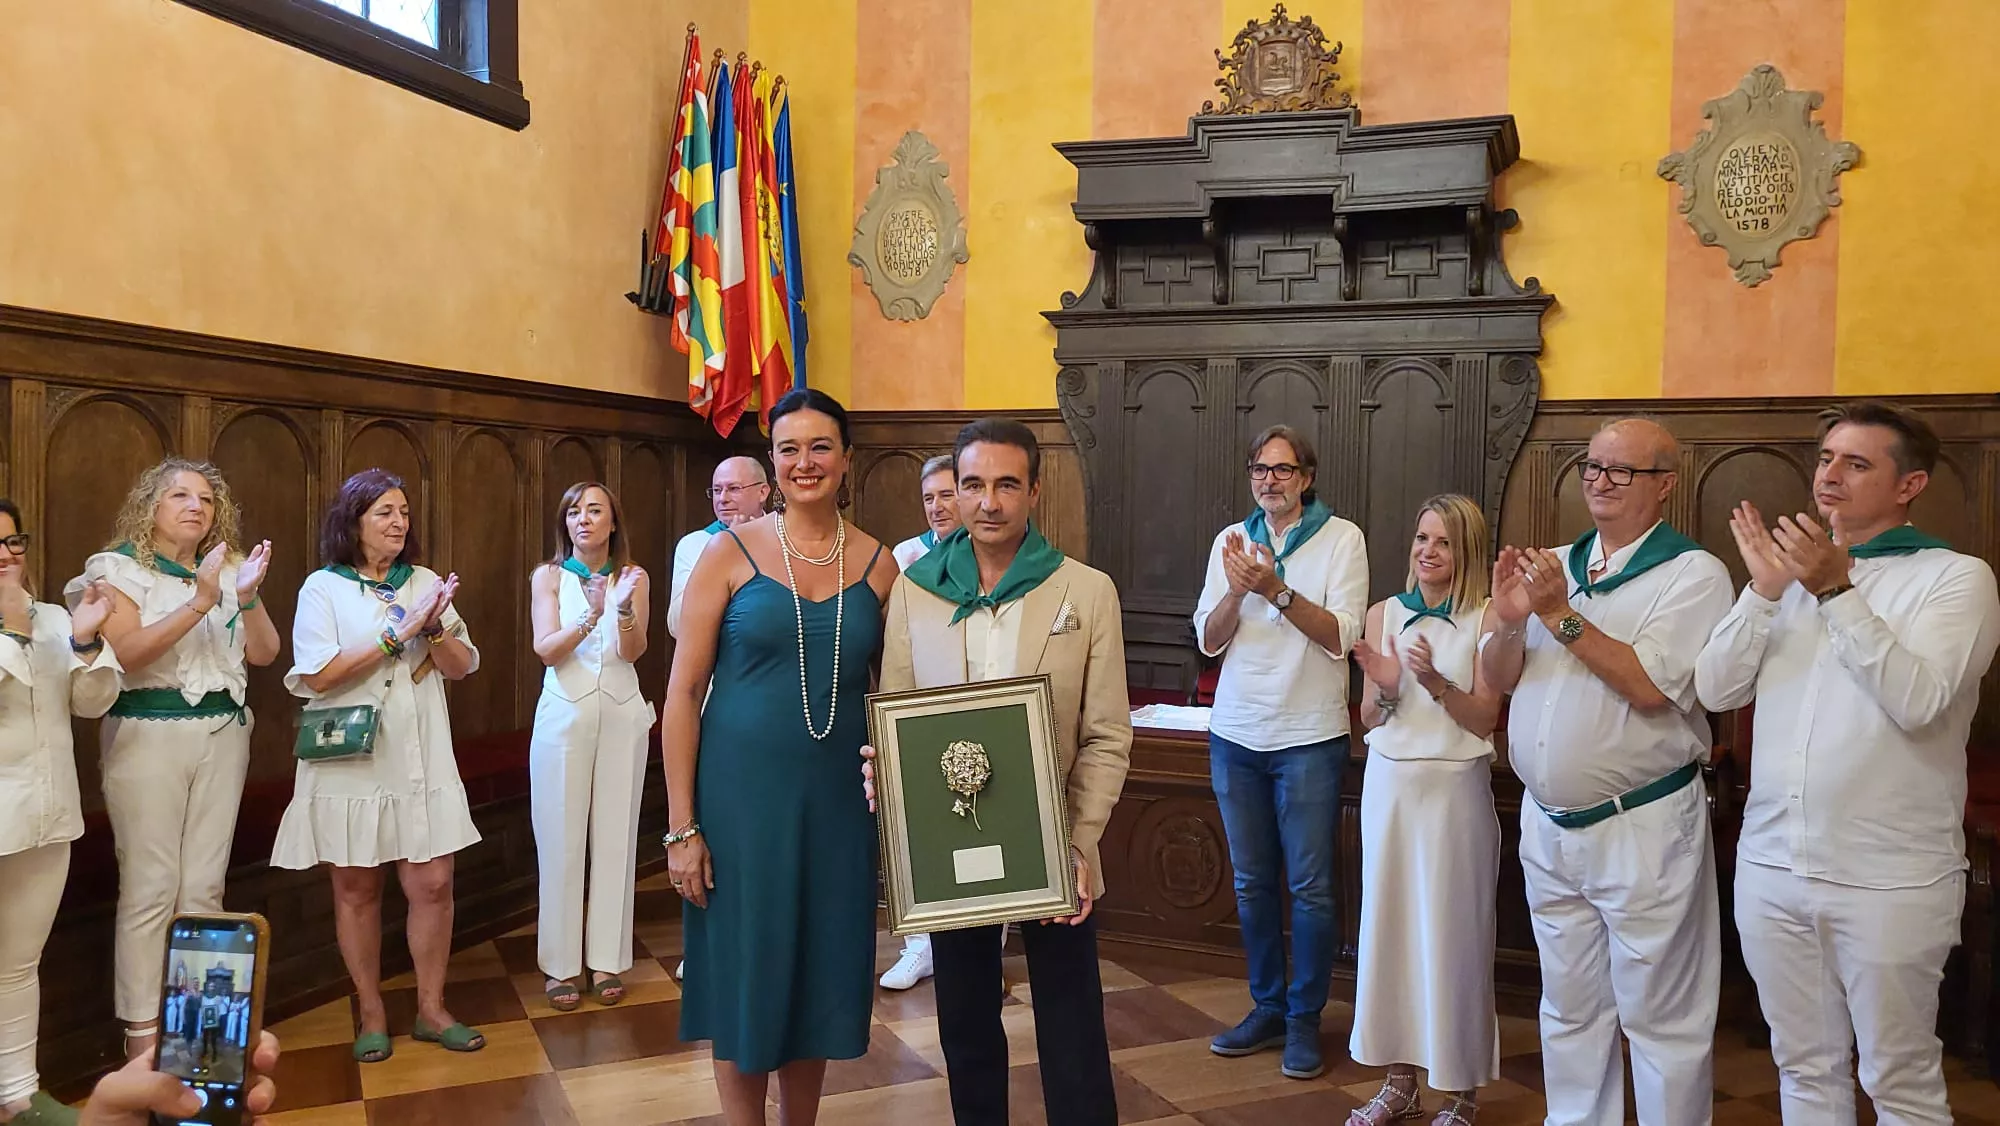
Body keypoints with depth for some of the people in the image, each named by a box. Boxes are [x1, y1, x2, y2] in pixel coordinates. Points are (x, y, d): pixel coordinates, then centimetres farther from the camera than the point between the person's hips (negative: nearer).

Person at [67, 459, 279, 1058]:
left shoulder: (227, 569, 11)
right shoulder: (120, 568, -2)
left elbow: (264, 653, 7)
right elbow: (125, 653, -16)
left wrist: (248, 597, -9)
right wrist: (199, 602, -22)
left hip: (222, 735, 4)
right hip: (148, 734, -4)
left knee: (204, 886, 7)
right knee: (150, 888, -5)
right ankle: (141, 1031, 5)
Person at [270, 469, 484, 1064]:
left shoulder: (425, 583, 9)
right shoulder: (324, 587, 0)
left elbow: (461, 667, 6)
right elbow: (318, 676, -12)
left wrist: (433, 627, -13)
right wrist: (398, 633, -16)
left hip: (421, 760, 2)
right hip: (350, 762, -2)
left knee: (433, 883, 0)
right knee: (356, 889, 7)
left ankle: (431, 1008, 15)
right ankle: (371, 1014, 21)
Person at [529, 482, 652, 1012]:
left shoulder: (633, 577, 5)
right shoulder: (549, 576, 4)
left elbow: (634, 650, -6)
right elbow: (546, 650, -7)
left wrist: (624, 610, -26)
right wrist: (590, 617, -24)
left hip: (621, 714, 1)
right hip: (564, 713, -1)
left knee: (615, 837, 3)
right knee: (562, 839, 0)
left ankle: (607, 960, 12)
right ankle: (560, 964, 9)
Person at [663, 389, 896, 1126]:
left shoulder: (878, 564, 4)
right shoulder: (730, 553, -4)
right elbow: (683, 691, -6)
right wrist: (682, 825, -10)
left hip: (838, 796, 3)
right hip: (741, 791, -2)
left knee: (820, 976, 13)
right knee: (747, 976, 8)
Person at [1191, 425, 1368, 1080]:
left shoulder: (1341, 538, -4)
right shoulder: (1232, 540, 7)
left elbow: (1341, 637, -13)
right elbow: (1209, 640, 2)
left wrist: (1276, 590, -23)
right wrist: (1237, 590, -17)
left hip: (1308, 737, -4)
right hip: (1236, 735, 4)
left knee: (1310, 888, 1)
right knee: (1252, 883, 12)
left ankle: (1305, 1019, 15)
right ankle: (1267, 1008, 25)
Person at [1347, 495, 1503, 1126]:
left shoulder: (1485, 620, -4)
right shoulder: (1385, 613, 5)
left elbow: (1485, 719, -7)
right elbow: (1370, 720, 6)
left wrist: (1435, 681, -22)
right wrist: (1386, 688, -14)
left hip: (1456, 789, -3)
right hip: (1389, 784, 4)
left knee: (1454, 934, 2)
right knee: (1390, 925, 8)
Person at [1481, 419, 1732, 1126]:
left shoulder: (1693, 574, -8)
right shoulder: (1553, 565, 9)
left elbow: (1649, 685, -20)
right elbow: (1499, 680, 8)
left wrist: (1560, 615, -18)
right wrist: (1510, 622, -11)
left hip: (1643, 829, -6)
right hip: (1546, 823, 6)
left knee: (1658, 1017, 5)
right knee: (1568, 1009, 17)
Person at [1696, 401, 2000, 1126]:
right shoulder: (1791, 566, 11)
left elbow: (1916, 700, -19)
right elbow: (1715, 690, 1)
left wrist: (1837, 591, -22)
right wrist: (1764, 590, -9)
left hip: (1889, 881, -4)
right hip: (1771, 868, 5)